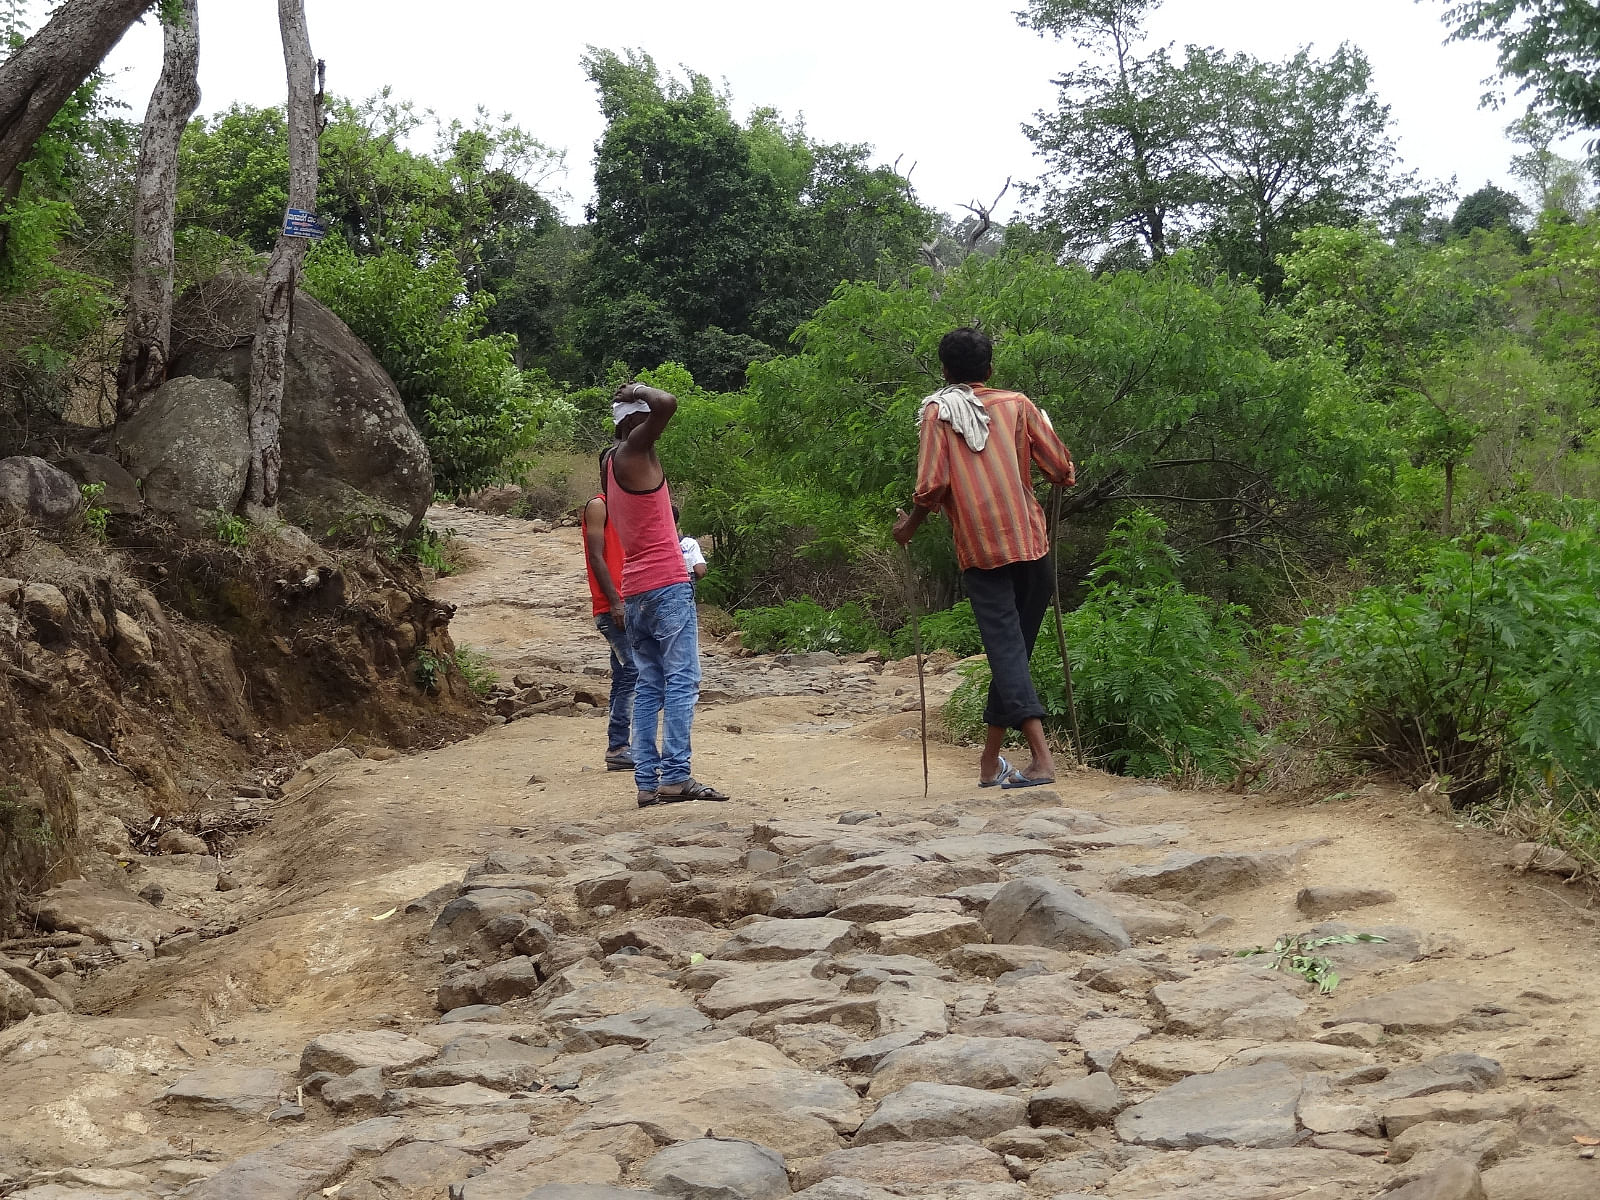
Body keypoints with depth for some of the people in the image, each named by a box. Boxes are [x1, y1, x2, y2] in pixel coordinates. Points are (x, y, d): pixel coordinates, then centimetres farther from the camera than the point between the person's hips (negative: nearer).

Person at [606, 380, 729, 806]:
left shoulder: (612, 462, 18)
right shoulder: (633, 451, -8)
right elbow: (667, 404, -21)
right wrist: (636, 392, -5)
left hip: (634, 592, 9)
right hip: (667, 584, -9)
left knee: (649, 686, 7)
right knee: (682, 680, -8)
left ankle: (648, 782, 3)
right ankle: (675, 776, -14)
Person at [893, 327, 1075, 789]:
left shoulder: (937, 413, 2)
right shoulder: (1017, 404, 8)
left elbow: (931, 485, -9)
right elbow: (1061, 469, 6)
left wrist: (910, 526, 9)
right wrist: (1060, 477, 29)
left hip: (981, 551, -3)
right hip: (1031, 544, 3)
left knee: (1005, 648, -6)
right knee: (1017, 645, 12)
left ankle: (1042, 757, -21)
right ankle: (990, 761, 18)